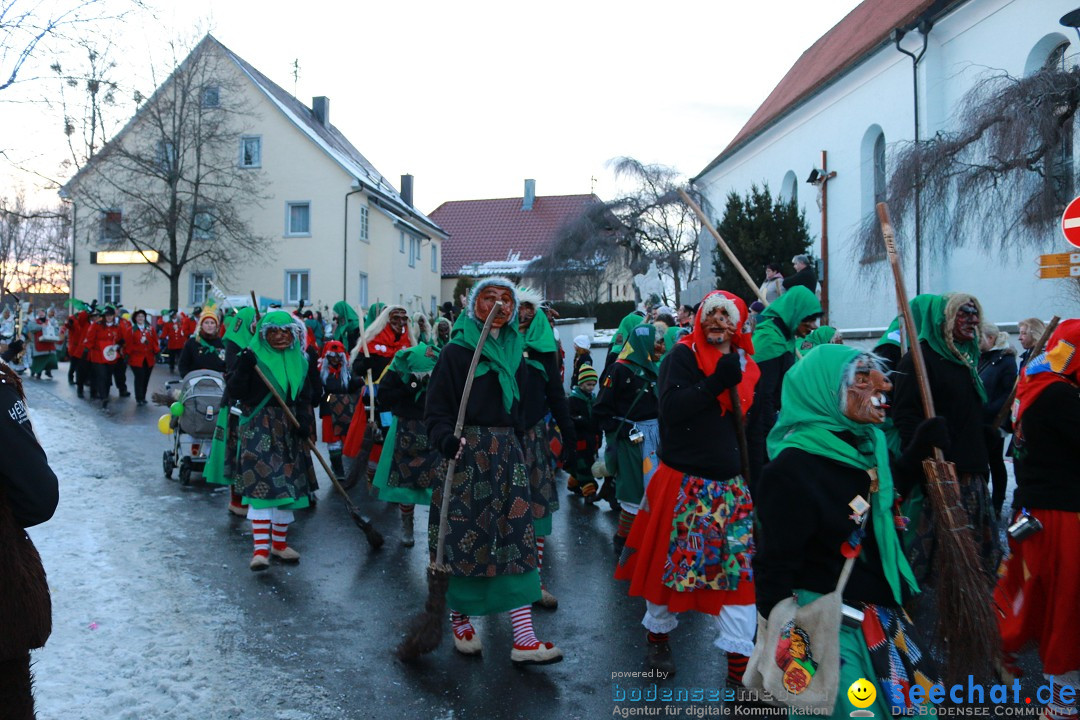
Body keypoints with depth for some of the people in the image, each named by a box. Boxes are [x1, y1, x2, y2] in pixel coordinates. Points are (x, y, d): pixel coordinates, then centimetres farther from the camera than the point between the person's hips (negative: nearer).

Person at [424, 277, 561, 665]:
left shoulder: (514, 352, 13)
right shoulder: (457, 352, -5)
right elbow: (436, 410, -9)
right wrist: (447, 439, -27)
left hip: (508, 455, 5)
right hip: (468, 454, -5)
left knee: (516, 541, 0)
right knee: (464, 538, 2)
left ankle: (523, 639, 2)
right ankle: (459, 619, 24)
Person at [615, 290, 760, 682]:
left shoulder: (745, 366, 9)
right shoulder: (683, 356, -7)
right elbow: (671, 408, -21)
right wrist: (717, 382, -26)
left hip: (730, 484, 5)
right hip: (684, 482, -4)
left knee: (741, 567, 2)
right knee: (671, 561, 8)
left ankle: (739, 662, 11)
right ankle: (657, 632, 33)